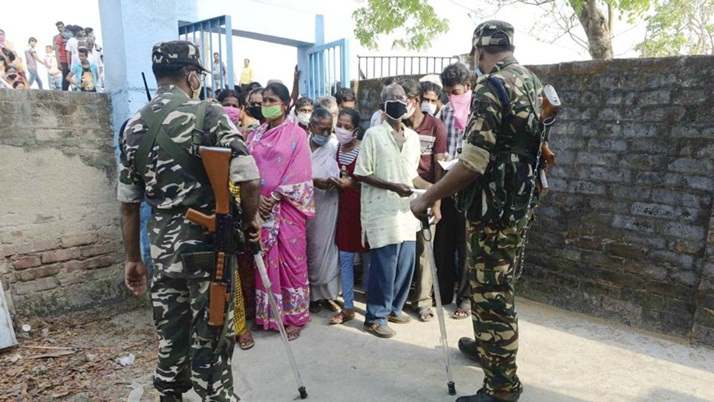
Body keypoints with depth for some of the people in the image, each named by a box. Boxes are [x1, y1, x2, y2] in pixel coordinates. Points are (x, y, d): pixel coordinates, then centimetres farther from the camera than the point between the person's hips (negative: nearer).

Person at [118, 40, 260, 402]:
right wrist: (249, 220, 1)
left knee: (170, 338, 18)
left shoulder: (134, 127, 8)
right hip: (209, 247, -5)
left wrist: (133, 258, 18)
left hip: (163, 251, 5)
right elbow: (249, 180, -17)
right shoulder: (209, 114, -9)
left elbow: (128, 202, 10)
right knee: (211, 339, 7)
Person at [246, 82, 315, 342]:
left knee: (291, 259, 2)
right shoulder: (255, 135, 12)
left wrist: (273, 198, -13)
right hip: (259, 206, 4)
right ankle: (264, 313, 23)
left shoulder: (296, 134, -2)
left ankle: (294, 316, 14)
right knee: (265, 259, 10)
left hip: (287, 207, -4)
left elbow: (297, 172, -9)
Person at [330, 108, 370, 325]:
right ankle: (348, 307, 17)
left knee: (366, 258, 7)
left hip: (362, 208, -5)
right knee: (345, 259, 7)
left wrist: (351, 183, -26)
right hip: (344, 207, 5)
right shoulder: (336, 149, 5)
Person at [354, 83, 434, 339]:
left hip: (406, 210, 6)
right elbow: (361, 174, -10)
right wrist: (393, 187, -18)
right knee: (383, 267, -1)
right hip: (382, 212, -6)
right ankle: (375, 317, 15)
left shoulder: (413, 137, 10)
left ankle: (393, 308, 31)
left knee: (406, 265, 12)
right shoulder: (373, 135, -7)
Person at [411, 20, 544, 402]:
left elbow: (473, 163, -26)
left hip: (494, 208, -9)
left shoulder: (492, 87, -18)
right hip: (521, 202, 10)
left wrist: (426, 198, -17)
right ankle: (487, 345, 43)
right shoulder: (533, 83, 10)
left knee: (492, 293, 1)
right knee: (498, 285, 24)